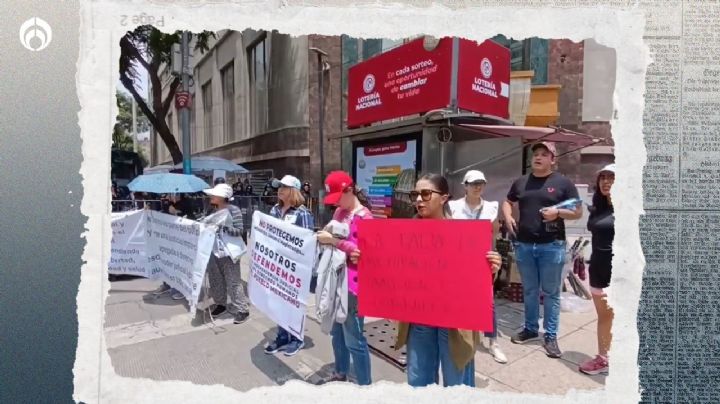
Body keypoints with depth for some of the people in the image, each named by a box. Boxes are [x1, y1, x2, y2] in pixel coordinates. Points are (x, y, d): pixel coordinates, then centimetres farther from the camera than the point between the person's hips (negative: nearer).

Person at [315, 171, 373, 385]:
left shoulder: (364, 216, -13)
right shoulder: (339, 212, 12)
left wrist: (334, 241, -23)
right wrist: (325, 237, 3)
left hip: (352, 283, -8)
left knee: (353, 338, -2)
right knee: (337, 332, 19)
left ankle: (364, 385, 12)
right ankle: (340, 374, 37)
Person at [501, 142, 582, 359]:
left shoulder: (563, 183, -1)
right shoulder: (521, 182, 11)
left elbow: (578, 212, 0)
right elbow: (507, 202, 24)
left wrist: (558, 212, -18)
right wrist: (508, 217, 4)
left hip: (552, 246, -4)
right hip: (524, 245, 4)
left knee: (551, 292, 5)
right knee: (529, 290, 15)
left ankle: (550, 336, 15)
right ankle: (530, 329, 29)